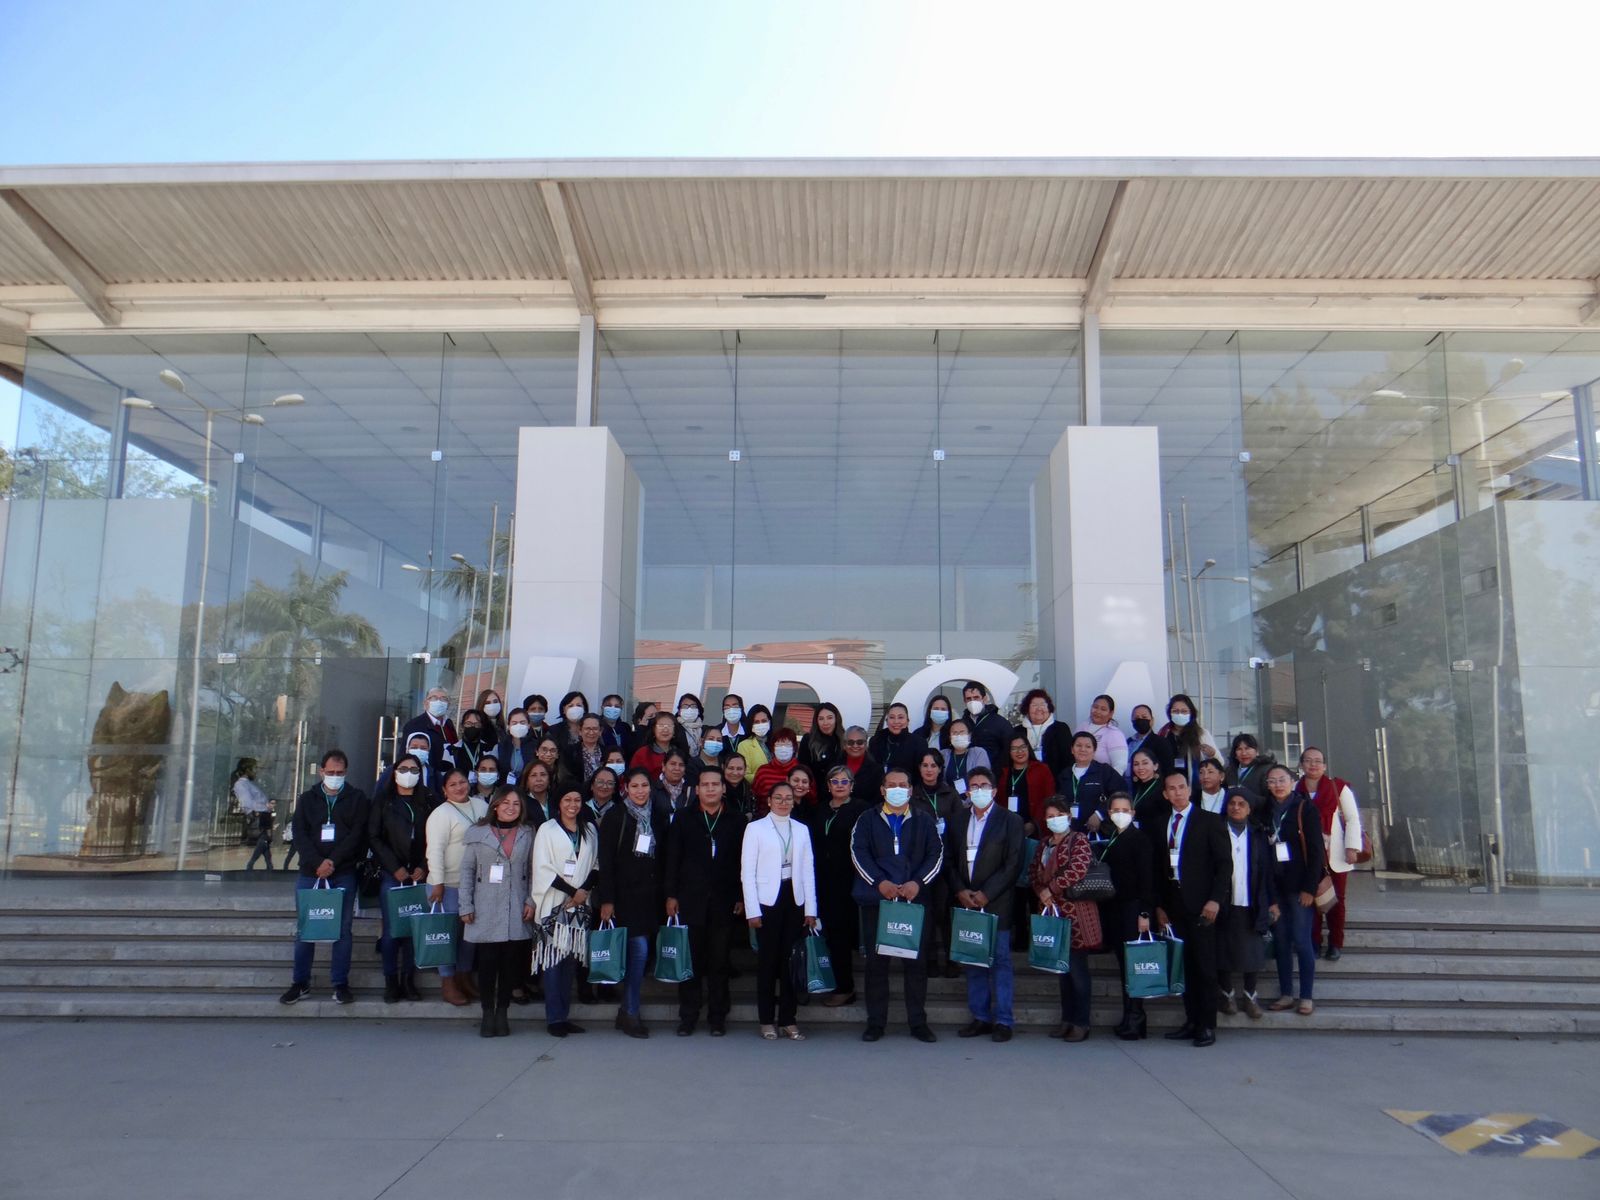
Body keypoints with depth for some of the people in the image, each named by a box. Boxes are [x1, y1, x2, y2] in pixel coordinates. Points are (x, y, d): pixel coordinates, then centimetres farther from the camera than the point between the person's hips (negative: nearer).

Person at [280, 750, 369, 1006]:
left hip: (343, 874, -2)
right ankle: (301, 984, 14)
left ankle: (340, 984, 7)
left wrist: (333, 862, -15)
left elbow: (357, 834, -4)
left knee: (342, 930, 0)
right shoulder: (307, 798, 10)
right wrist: (317, 863, -14)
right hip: (310, 873, 2)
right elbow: (299, 835, 0)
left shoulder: (357, 798, 5)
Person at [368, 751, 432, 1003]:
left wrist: (424, 867, -6)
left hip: (419, 875, 2)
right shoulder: (383, 801, 7)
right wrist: (395, 868, -7)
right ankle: (391, 982, 4)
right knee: (392, 930, -4)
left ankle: (408, 980, 7)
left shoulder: (427, 803, 12)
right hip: (392, 875, -1)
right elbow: (374, 837, 1)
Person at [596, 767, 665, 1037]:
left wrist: (664, 895, 10)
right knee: (639, 949, -12)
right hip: (625, 894, -5)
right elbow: (606, 860, -7)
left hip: (650, 896, 5)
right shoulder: (616, 816, -3)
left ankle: (627, 1011, 18)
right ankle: (630, 1012, -2)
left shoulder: (655, 818, 13)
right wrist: (606, 900, -12)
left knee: (639, 951, 6)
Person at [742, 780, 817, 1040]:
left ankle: (788, 1020, 13)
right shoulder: (756, 828, 2)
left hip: (794, 900, 3)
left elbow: (808, 870, 10)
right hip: (768, 901, -3)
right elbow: (747, 871, -1)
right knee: (768, 960, 1)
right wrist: (752, 910, -8)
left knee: (791, 960, 4)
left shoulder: (801, 829, 12)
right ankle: (767, 1021, 11)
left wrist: (811, 908, 4)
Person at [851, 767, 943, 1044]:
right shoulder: (867, 820, 9)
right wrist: (879, 882, -15)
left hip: (914, 899, 0)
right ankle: (876, 1022, 11)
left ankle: (918, 1022, 12)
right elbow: (858, 852, -2)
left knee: (916, 961, 2)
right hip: (875, 899, 0)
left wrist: (918, 882, -11)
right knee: (876, 962, 3)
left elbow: (936, 854, 4)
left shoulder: (924, 821, 11)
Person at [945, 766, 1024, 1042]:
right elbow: (949, 860, 11)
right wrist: (960, 891, -5)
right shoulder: (957, 820, 12)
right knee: (973, 962, 8)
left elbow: (1013, 864, -6)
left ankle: (1003, 1020, 6)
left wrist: (986, 894, -11)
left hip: (996, 903, -4)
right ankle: (980, 1017, 16)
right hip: (965, 903, 4)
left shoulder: (1010, 820, 0)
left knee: (1000, 962, -1)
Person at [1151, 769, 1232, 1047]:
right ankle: (1192, 1021, 14)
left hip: (1201, 904, -4)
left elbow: (1225, 863, -5)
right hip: (1174, 904, 4)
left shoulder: (1210, 821, -1)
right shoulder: (1161, 825, 13)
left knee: (1205, 966, -1)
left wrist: (1216, 899, -14)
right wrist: (1160, 905, 9)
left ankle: (1207, 1025, 6)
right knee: (1184, 966, 7)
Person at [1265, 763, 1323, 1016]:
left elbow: (1316, 850, -7)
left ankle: (1306, 996, 6)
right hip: (1275, 885, 4)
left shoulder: (1305, 808, -4)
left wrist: (1309, 888, -12)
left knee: (1302, 941, -3)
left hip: (1299, 885, -4)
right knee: (1280, 940, 7)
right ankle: (1286, 994, 15)